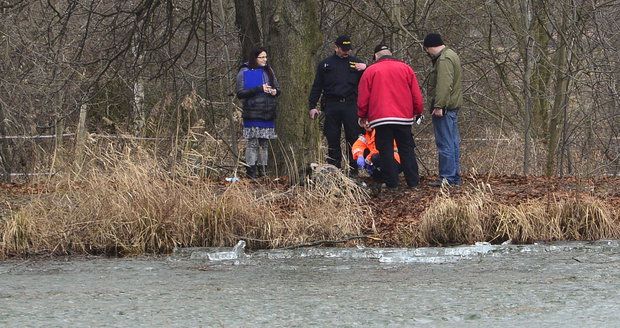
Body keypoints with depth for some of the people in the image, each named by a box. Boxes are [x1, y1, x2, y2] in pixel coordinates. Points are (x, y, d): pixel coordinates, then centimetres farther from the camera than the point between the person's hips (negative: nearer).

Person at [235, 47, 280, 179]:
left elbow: (277, 88, 20)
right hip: (252, 115, -5)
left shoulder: (268, 71, 13)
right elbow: (240, 93, -10)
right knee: (252, 143, -8)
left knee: (264, 143, 5)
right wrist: (259, 89, -17)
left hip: (268, 113, 5)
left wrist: (275, 91, -5)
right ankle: (251, 169, -6)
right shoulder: (244, 72, -2)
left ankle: (262, 168, 10)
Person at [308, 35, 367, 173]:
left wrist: (365, 69, -8)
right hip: (332, 106, 1)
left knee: (353, 139, -3)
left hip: (350, 105, -1)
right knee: (332, 141, 2)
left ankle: (354, 171, 0)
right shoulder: (325, 64, 12)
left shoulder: (355, 62, 11)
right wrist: (312, 106, 6)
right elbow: (316, 87, 13)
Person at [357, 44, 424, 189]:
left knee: (386, 151, 2)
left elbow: (363, 98, 3)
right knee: (407, 149, 9)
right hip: (404, 117, 2)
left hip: (380, 117, -2)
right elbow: (417, 96, 9)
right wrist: (417, 111, 22)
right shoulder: (406, 69, 9)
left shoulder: (370, 71, 3)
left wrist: (362, 116, 16)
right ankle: (413, 182, 7)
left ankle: (391, 183, -1)